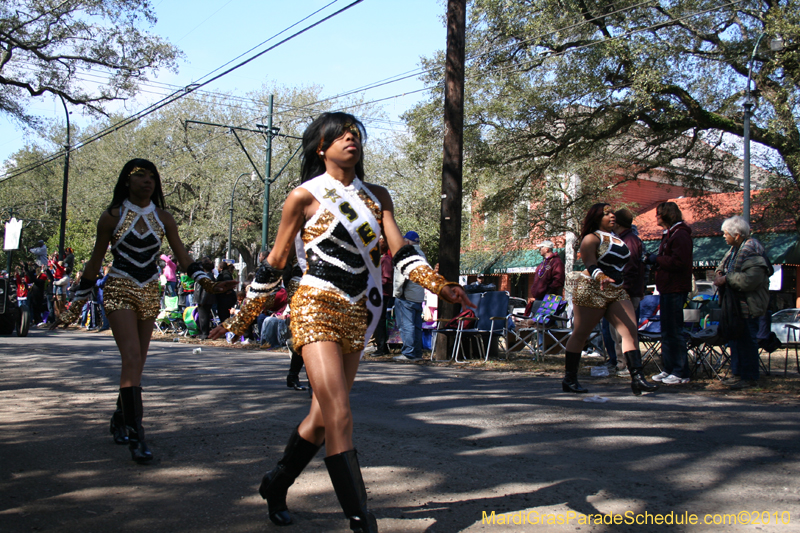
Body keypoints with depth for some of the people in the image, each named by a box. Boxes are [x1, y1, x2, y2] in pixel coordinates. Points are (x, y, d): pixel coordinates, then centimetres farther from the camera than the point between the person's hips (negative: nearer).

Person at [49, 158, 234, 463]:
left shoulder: (163, 218, 6)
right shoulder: (112, 217, -2)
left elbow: (182, 255, 2)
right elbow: (95, 263, 3)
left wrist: (206, 282, -15)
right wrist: (75, 307, 5)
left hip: (149, 294, 4)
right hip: (119, 291, -4)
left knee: (136, 363, 8)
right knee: (132, 358, -17)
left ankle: (120, 418, 30)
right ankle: (136, 436, -18)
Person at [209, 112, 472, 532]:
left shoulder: (377, 197, 12)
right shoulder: (304, 197, -2)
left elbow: (401, 252, 2)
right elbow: (275, 263, 4)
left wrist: (440, 286, -15)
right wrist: (242, 318, 8)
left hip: (358, 317, 5)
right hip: (316, 309, -5)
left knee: (323, 415, 12)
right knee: (339, 418, -14)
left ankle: (276, 485, 35)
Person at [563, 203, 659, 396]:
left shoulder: (617, 239, 19)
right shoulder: (591, 238, -5)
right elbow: (590, 264, -18)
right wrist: (601, 277, -36)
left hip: (617, 291, 7)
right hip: (592, 291, -7)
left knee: (631, 331, -9)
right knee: (580, 335, 0)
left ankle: (637, 378, -14)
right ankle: (569, 380, 9)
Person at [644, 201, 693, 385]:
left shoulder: (680, 235, -13)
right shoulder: (668, 234, 19)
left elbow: (679, 262, -22)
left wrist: (657, 259, -12)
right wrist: (654, 259, 5)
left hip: (675, 290, -11)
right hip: (666, 288, 11)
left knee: (674, 332, -7)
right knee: (666, 332, 13)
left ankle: (681, 373, -1)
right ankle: (669, 369, 21)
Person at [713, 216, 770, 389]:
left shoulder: (752, 251, -19)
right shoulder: (734, 249, 13)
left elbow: (750, 279, -29)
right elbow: (723, 265, 29)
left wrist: (726, 279, -21)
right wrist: (720, 273, 6)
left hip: (748, 305, -10)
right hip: (735, 304, 10)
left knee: (747, 341, -5)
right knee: (735, 338, 15)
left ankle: (749, 378, 2)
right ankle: (739, 373, 24)